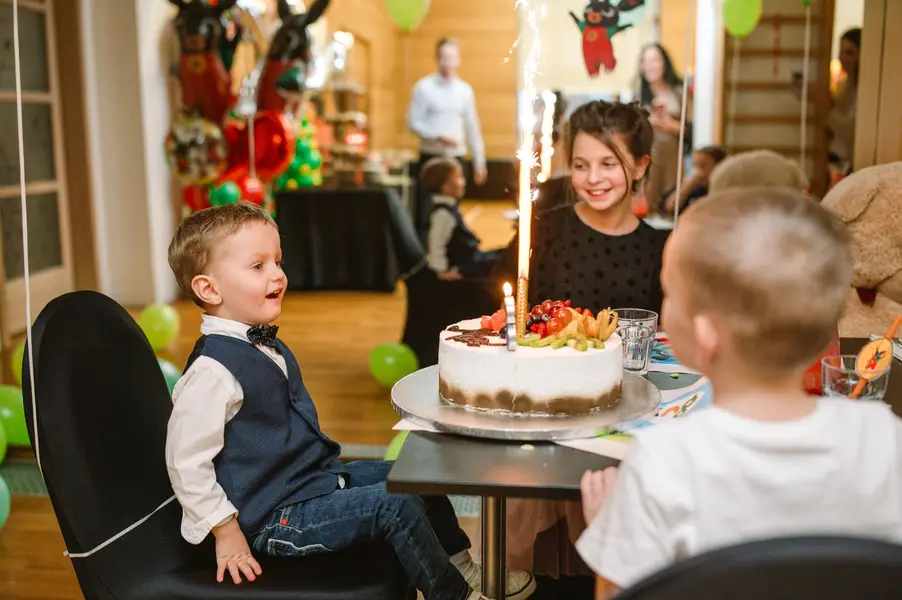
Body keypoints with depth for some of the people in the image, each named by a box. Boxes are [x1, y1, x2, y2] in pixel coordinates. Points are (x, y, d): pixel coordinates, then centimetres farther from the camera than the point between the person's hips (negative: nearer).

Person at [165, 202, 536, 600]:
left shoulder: (266, 345, 8)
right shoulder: (213, 369, -23)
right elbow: (186, 462, -21)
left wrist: (326, 469, 17)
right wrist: (227, 533, -17)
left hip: (320, 477, 10)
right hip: (278, 516, -10)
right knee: (398, 504, -19)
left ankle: (461, 567, 27)